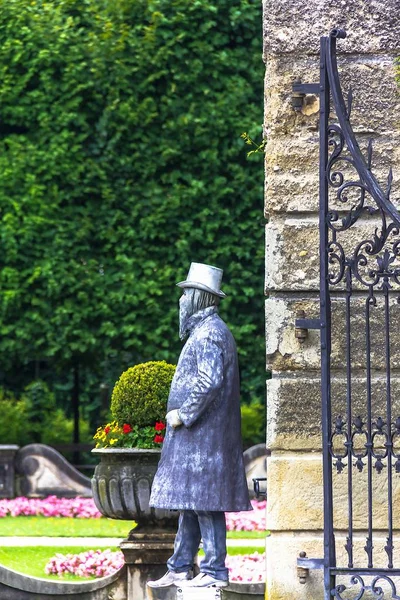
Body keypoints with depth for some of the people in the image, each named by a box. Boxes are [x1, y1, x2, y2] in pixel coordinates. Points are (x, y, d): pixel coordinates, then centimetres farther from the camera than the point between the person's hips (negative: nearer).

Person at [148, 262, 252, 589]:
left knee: (204, 501, -8)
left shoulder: (209, 333, -14)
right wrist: (180, 411, 14)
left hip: (203, 436, -11)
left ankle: (214, 571, -6)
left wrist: (183, 414, -17)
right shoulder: (205, 330, 18)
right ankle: (180, 569, 18)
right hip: (195, 435, 11)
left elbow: (209, 381, -25)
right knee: (190, 501, 13)